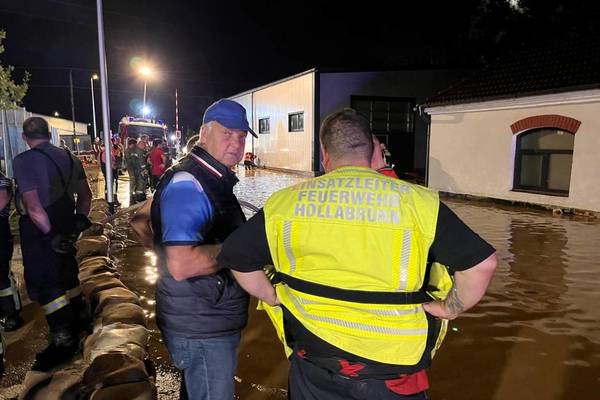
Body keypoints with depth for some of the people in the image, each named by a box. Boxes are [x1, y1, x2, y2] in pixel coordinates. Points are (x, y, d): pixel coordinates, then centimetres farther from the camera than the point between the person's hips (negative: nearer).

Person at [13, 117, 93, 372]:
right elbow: (85, 194, 11)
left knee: (43, 284, 4)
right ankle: (80, 318, 39)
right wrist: (80, 219, 10)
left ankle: (64, 341, 10)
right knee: (66, 273, 23)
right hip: (65, 227, 7)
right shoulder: (69, 158, 4)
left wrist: (51, 236, -18)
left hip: (40, 232, -7)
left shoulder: (23, 161, -17)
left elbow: (33, 206, -24)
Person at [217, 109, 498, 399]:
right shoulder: (416, 201, -10)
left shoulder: (286, 202, -6)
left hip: (314, 365, 1)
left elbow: (236, 257, 0)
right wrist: (450, 308, 4)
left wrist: (274, 298, 9)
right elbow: (481, 263, -10)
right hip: (392, 364, 0)